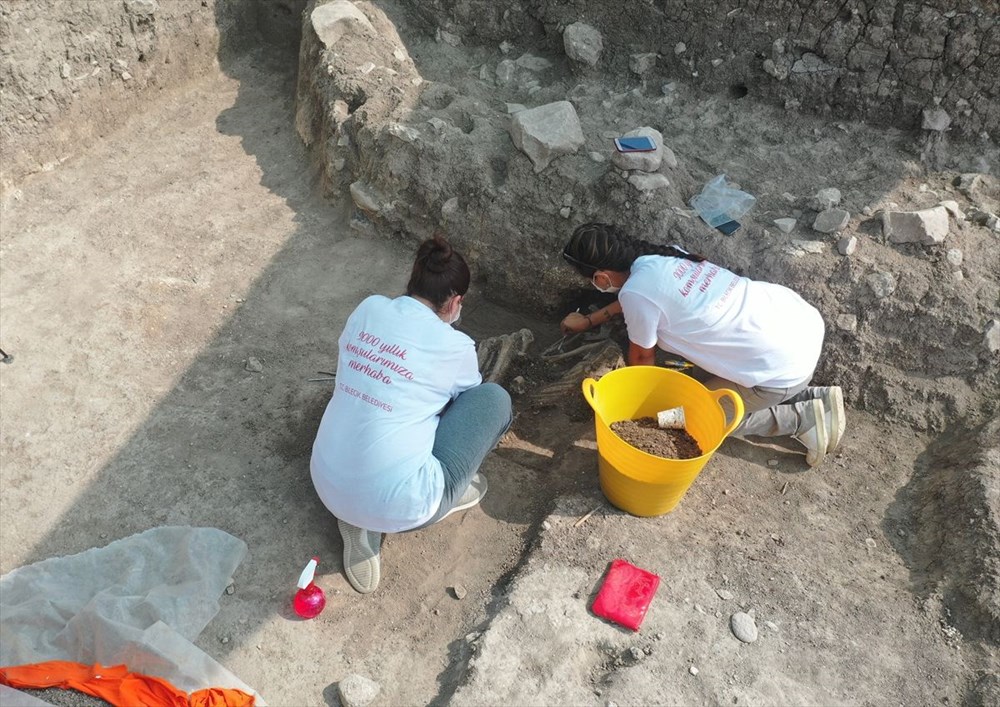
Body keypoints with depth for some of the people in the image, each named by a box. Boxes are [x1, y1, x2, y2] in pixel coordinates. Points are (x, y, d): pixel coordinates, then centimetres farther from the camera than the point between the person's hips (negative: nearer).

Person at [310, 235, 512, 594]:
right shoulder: (454, 346, -9)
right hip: (398, 507, -5)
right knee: (496, 400, 3)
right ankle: (448, 494, 20)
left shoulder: (368, 308, 2)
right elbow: (469, 399, 14)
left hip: (326, 486, 6)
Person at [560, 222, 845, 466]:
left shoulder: (635, 293, -18)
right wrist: (589, 320, 35)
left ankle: (803, 419, 10)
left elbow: (642, 357, 1)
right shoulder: (665, 254, 4)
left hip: (784, 367, -8)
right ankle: (815, 398, 21)